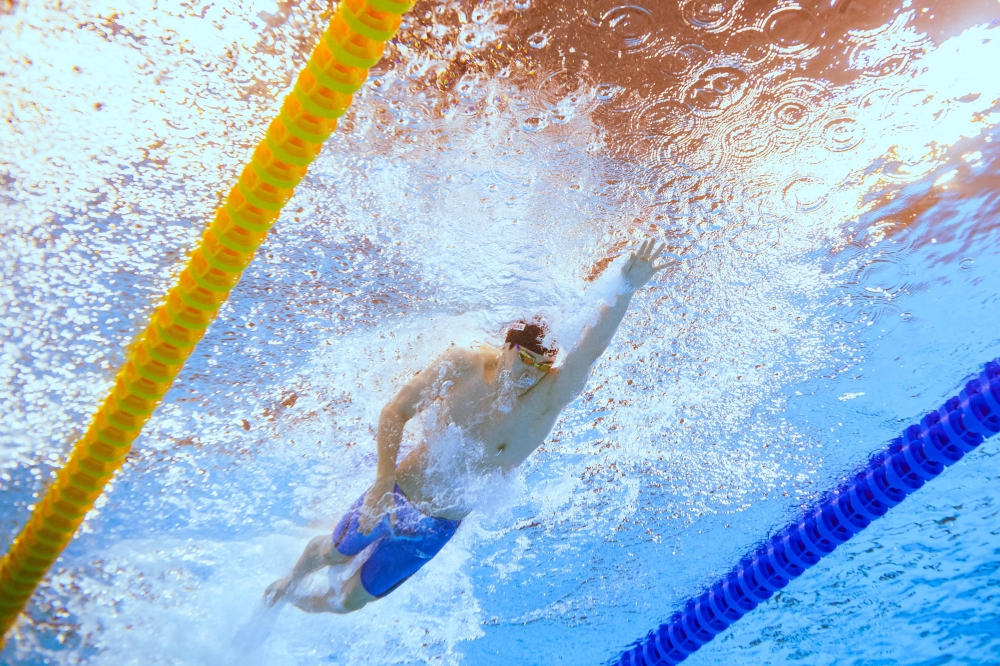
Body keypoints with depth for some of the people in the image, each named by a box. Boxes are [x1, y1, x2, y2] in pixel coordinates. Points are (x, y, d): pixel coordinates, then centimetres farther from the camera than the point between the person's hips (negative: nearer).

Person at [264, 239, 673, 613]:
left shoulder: (548, 398, -26)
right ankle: (288, 583, 61)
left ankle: (296, 603, 53)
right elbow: (395, 413, -12)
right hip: (397, 494, -1)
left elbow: (592, 348, -44)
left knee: (349, 601, 18)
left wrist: (626, 289, -60)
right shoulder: (463, 365, -22)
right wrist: (382, 484, -22)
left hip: (437, 528, 1)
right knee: (332, 553, 24)